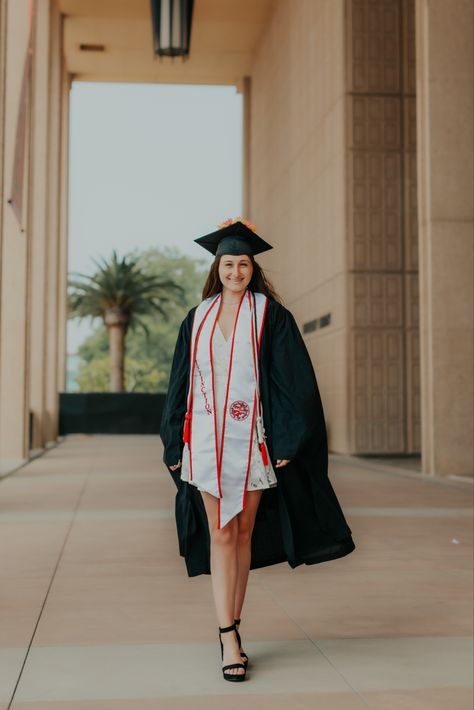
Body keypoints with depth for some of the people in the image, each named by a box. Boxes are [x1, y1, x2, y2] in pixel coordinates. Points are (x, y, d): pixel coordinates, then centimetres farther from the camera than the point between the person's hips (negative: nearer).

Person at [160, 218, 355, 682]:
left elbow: (292, 379, -3)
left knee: (244, 532, 8)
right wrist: (175, 444, 8)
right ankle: (228, 639, 0)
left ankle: (232, 626, 21)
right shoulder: (198, 319, 10)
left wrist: (284, 440, -10)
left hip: (252, 438, -1)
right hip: (206, 439, 1)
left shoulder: (271, 315, 1)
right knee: (220, 534, -2)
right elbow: (180, 383, 12)